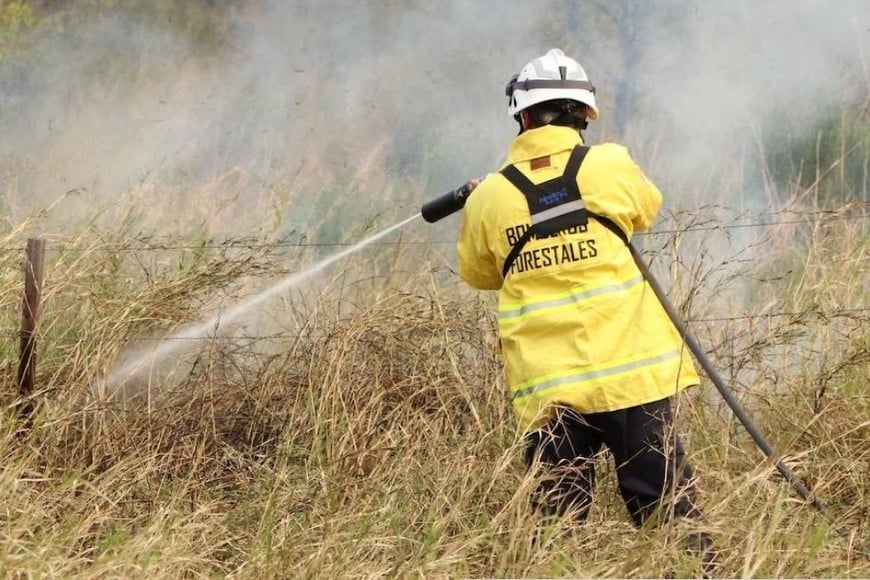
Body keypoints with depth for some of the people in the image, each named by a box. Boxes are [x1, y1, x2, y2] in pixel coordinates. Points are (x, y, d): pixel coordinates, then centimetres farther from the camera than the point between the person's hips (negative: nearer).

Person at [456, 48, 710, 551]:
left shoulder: (490, 197, 2)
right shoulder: (610, 166, -2)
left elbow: (478, 274, 18)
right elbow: (647, 209, 19)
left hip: (545, 388, 1)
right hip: (629, 371, -1)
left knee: (557, 516, 4)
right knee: (666, 509, 3)